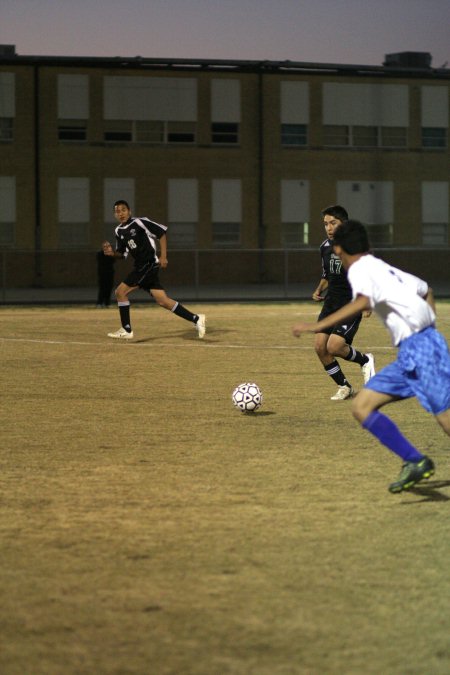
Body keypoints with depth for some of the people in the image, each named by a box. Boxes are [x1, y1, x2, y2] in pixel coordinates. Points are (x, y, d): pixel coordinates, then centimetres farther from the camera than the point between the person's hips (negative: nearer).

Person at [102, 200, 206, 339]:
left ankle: (126, 330, -1)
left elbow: (162, 232, -8)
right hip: (140, 267, 8)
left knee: (121, 291, -9)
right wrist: (112, 253, -2)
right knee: (163, 301, 2)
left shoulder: (139, 222, -10)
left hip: (149, 264, -8)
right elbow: (122, 253, 21)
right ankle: (196, 319, 7)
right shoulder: (119, 231, 13)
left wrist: (163, 256, -11)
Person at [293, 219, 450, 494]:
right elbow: (425, 289, 32)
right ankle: (415, 462, 0)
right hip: (409, 356, 9)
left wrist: (319, 326, -28)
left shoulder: (362, 268, -6)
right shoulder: (384, 268, 20)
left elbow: (363, 301, -28)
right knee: (362, 406, 5)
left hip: (420, 348, -9)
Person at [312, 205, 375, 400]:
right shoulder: (325, 247, 7)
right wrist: (319, 291, 5)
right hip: (331, 304, 7)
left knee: (334, 347, -19)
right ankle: (344, 387, 15)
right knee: (320, 346, -3)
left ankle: (365, 361, 12)